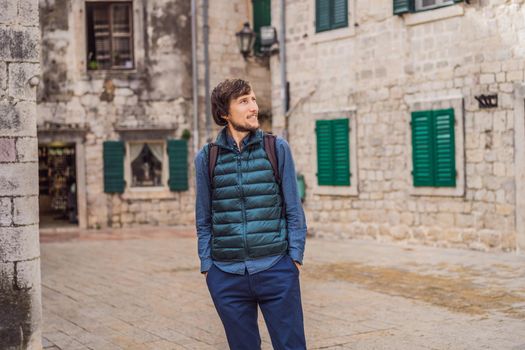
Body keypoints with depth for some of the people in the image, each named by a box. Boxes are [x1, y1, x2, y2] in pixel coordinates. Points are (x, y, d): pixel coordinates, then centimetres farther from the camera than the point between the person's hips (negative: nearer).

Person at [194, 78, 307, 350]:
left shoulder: (277, 149, 1)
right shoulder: (206, 158, 3)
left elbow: (293, 209, 4)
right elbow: (203, 220, 9)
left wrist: (295, 256, -2)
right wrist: (206, 266, 4)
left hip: (276, 269, -1)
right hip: (226, 275, 1)